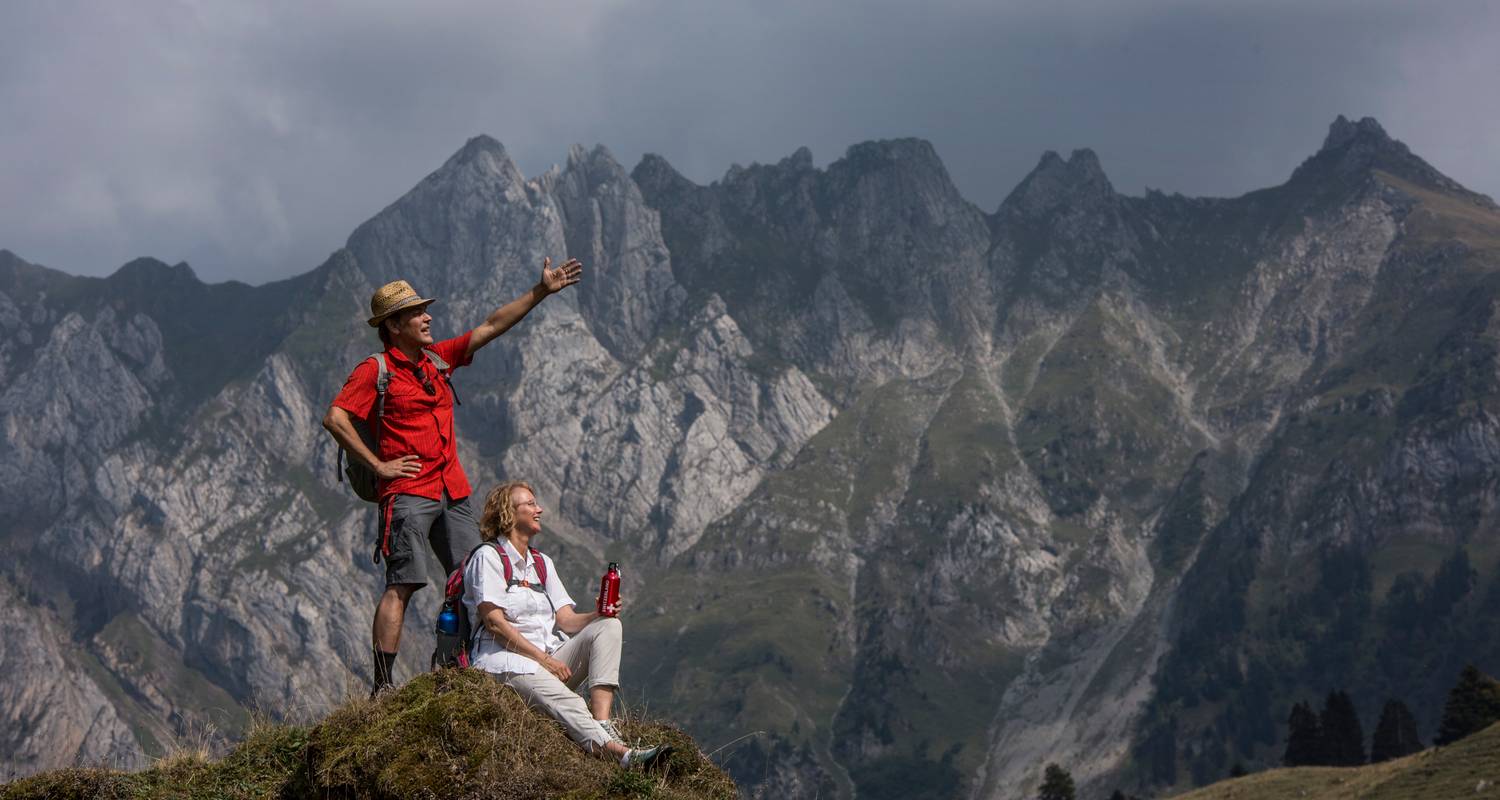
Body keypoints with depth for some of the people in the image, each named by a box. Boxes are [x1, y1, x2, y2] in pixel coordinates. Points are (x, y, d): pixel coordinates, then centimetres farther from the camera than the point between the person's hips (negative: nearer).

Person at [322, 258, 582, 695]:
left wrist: (542, 291, 14)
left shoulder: (438, 358, 15)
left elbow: (492, 326, 18)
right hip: (408, 492, -8)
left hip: (452, 492, 8)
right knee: (401, 586, -11)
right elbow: (335, 418, -14)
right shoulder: (375, 371, -5)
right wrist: (378, 465, -14)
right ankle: (381, 688, -11)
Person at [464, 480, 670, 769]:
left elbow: (566, 620, 12)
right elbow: (494, 622, -11)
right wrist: (543, 659, -16)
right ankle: (617, 751, -58)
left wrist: (599, 615, -10)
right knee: (566, 703, -35)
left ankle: (602, 723, -36)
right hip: (506, 659, -7)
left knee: (609, 626, -17)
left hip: (551, 659, 7)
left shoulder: (543, 562, 23)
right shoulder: (488, 557, 0)